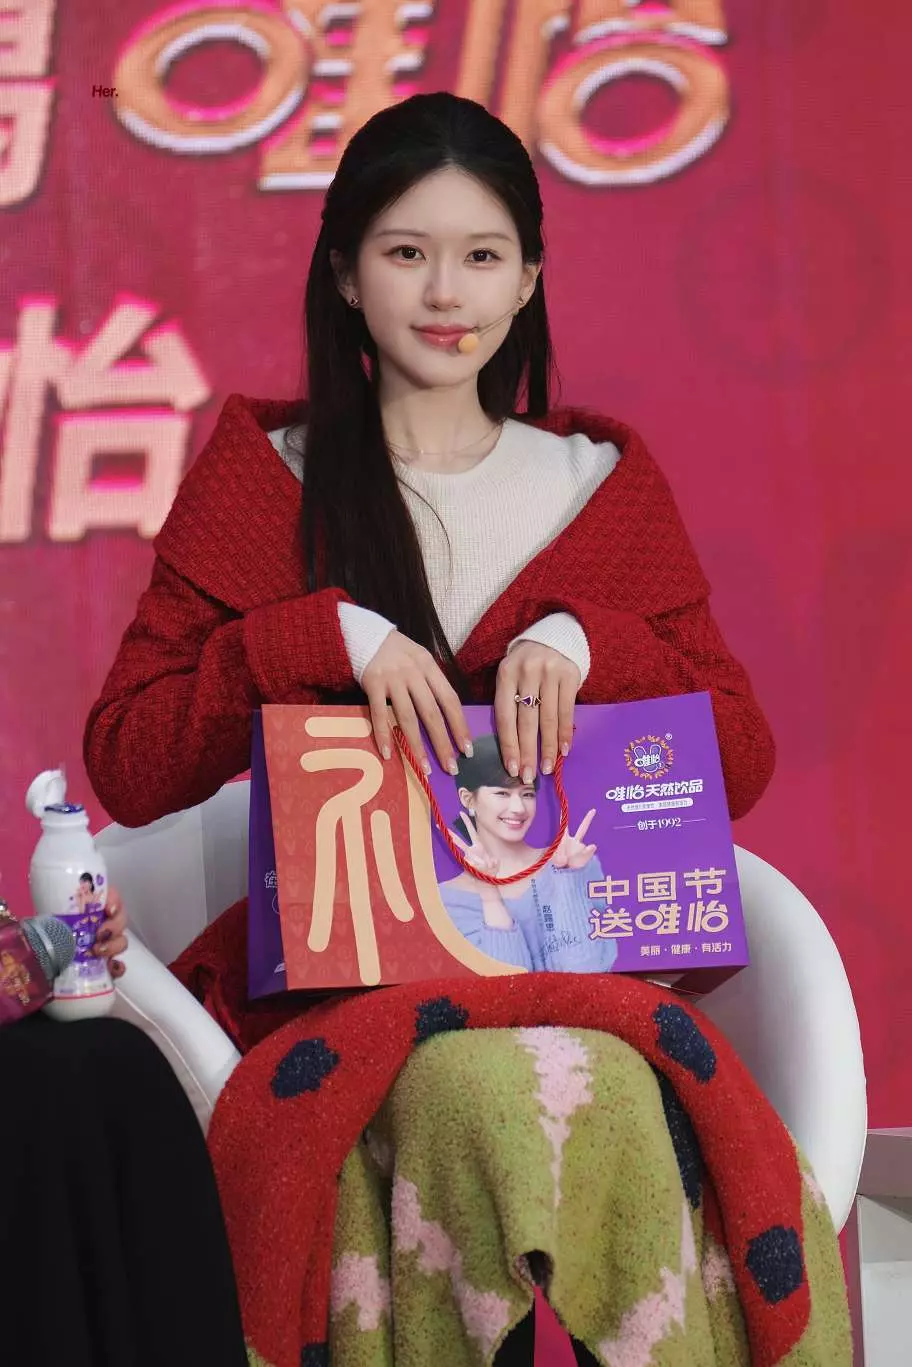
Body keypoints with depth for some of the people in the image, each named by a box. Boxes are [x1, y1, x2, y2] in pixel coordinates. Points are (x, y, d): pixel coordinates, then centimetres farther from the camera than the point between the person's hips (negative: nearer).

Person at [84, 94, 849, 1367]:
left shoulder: (607, 484, 14)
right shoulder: (261, 478, 9)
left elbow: (743, 767, 12)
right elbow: (125, 767, 3)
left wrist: (585, 641, -6)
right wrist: (329, 638, -10)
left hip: (576, 955, 2)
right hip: (336, 967, -1)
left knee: (615, 1105, -34)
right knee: (502, 1097, -35)